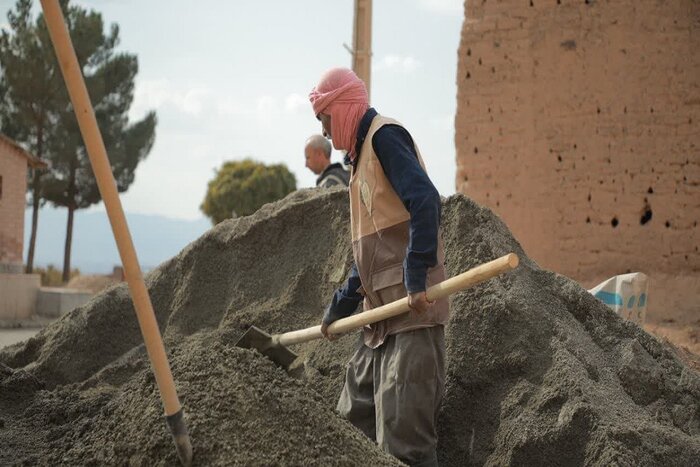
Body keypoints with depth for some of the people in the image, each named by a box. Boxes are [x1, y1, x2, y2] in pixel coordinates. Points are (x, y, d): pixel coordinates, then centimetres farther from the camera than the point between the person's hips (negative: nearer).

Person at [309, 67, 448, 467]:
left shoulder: (384, 135, -6)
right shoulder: (363, 154, 24)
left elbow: (425, 201, -22)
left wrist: (417, 277, -27)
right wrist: (342, 304, 27)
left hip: (412, 306, -11)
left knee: (403, 435, -14)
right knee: (355, 424, 14)